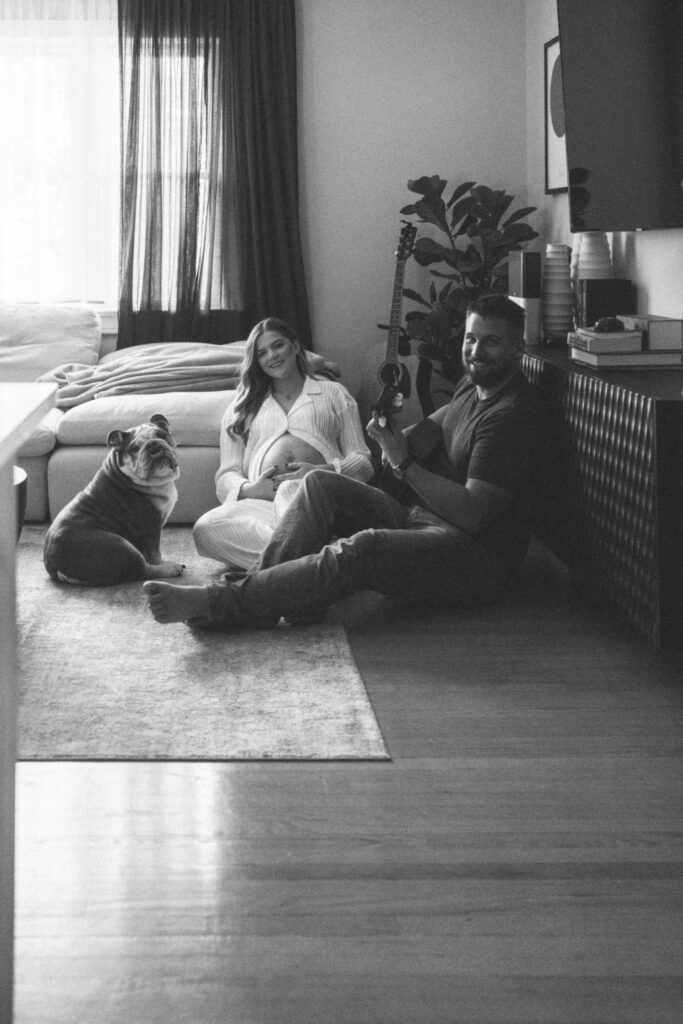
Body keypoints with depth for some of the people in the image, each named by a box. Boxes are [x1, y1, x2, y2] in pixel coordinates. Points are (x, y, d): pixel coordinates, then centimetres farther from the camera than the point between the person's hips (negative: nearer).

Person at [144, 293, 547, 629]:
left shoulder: (513, 415, -17)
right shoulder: (474, 383, 15)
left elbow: (472, 513, -23)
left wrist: (405, 465, -18)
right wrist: (399, 438, -6)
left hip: (476, 558, -10)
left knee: (359, 549, -35)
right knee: (320, 483, -6)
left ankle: (219, 603, -35)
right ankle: (258, 594, -21)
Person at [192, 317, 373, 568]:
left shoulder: (333, 393, 26)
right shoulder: (243, 408, 30)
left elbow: (362, 460, 16)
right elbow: (227, 475, 20)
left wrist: (323, 471, -7)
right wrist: (248, 489, -6)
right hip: (262, 499, 1)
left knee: (290, 491, -40)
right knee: (206, 529, -35)